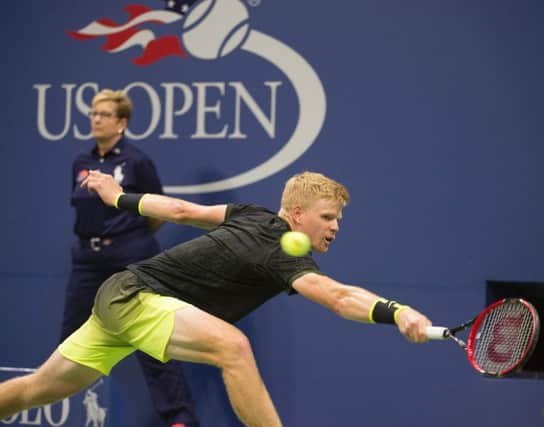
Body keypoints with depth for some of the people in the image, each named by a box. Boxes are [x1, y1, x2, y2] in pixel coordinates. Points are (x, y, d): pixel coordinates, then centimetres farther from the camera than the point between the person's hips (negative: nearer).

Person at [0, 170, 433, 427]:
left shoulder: (256, 216, 4)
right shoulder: (280, 254, -22)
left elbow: (184, 210, 13)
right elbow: (338, 296, -38)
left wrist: (121, 198, 25)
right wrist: (396, 312, -53)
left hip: (120, 294, 10)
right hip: (136, 296, -10)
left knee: (42, 388, 20)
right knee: (231, 344, -30)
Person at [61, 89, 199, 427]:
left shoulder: (136, 161, -8)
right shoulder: (81, 164, 8)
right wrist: (93, 235, 14)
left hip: (131, 259, -6)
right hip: (88, 259, 6)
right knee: (72, 338, 10)